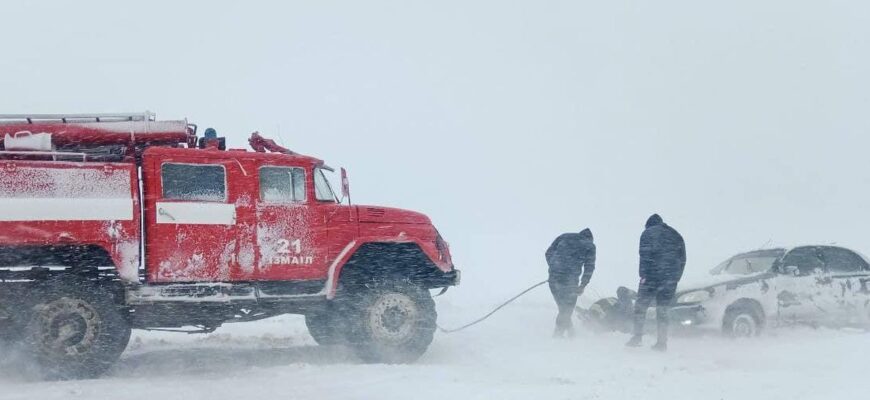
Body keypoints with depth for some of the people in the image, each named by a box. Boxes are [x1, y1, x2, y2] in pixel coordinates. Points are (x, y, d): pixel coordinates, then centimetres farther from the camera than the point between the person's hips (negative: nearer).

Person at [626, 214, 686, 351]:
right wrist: (676, 277, 17)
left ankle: (638, 337, -5)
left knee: (641, 306, 4)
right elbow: (683, 259, 16)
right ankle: (662, 342, 3)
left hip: (652, 276, -5)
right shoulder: (676, 235, 19)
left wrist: (643, 275, -12)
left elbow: (645, 255, -11)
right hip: (671, 279, 5)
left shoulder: (648, 233, 2)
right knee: (663, 310, 8)